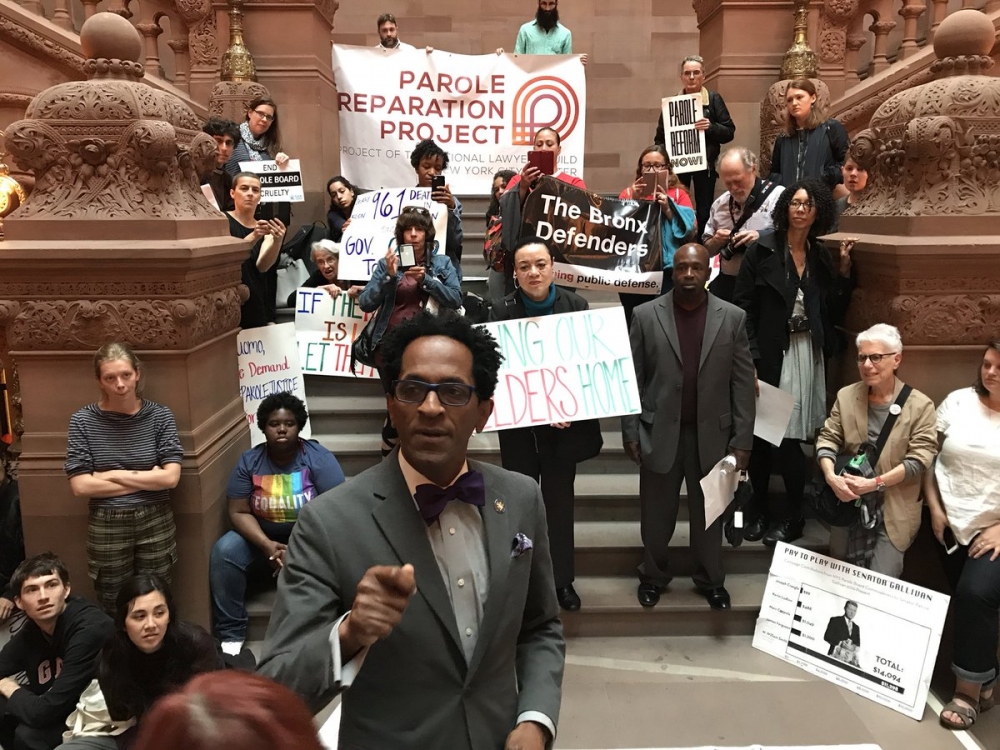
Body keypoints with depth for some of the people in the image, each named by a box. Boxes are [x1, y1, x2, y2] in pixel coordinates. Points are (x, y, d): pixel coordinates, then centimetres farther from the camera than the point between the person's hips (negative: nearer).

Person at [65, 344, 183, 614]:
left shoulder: (159, 415, -6)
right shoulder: (83, 420, -7)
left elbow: (170, 477, -12)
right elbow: (80, 485, -12)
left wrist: (113, 475, -13)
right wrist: (147, 479, -11)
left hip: (155, 524, 0)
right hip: (106, 528, 0)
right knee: (113, 611, 14)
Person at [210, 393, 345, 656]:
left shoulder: (318, 458, -11)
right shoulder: (249, 461, -2)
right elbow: (239, 512, -5)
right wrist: (267, 545, -23)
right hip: (262, 537, 3)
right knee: (224, 552, -23)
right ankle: (231, 634, -13)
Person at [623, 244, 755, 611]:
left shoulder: (732, 317, -2)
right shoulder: (645, 315, -4)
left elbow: (743, 382, -1)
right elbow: (632, 379, -1)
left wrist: (742, 440, -4)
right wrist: (630, 433, -3)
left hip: (712, 434, 1)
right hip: (659, 433, 0)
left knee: (709, 513, 15)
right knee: (656, 514, 12)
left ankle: (711, 580, 35)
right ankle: (653, 576, 34)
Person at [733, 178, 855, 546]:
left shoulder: (821, 256, 10)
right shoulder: (762, 249, -2)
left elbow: (834, 313, 10)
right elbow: (743, 306, -6)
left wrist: (844, 270, -1)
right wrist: (749, 358, -13)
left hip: (807, 354, 2)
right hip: (769, 354, -2)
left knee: (789, 435, 0)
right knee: (762, 432, 5)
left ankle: (791, 516, 14)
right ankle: (758, 508, 22)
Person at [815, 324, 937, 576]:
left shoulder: (920, 405, -6)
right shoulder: (845, 396, 4)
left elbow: (920, 458, -12)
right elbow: (827, 439, 0)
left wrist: (875, 483, -21)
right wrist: (831, 476, -19)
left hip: (893, 511, -3)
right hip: (848, 503, 3)